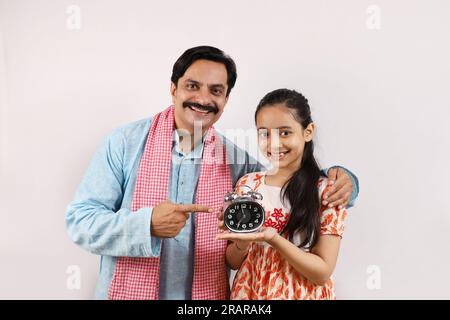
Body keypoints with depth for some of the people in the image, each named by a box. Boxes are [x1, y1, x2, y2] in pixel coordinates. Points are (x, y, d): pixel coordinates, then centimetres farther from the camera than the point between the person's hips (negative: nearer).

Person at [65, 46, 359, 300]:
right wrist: (147, 224, -28)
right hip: (128, 293, -2)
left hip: (207, 294, 3)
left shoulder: (235, 160, -3)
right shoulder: (126, 142, -11)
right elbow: (80, 221, -12)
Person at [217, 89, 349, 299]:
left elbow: (322, 273, -16)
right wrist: (242, 241, -21)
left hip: (302, 295, -2)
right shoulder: (246, 184, -4)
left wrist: (272, 238, -29)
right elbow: (233, 262, 1)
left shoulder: (327, 191, -13)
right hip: (248, 293, 3)